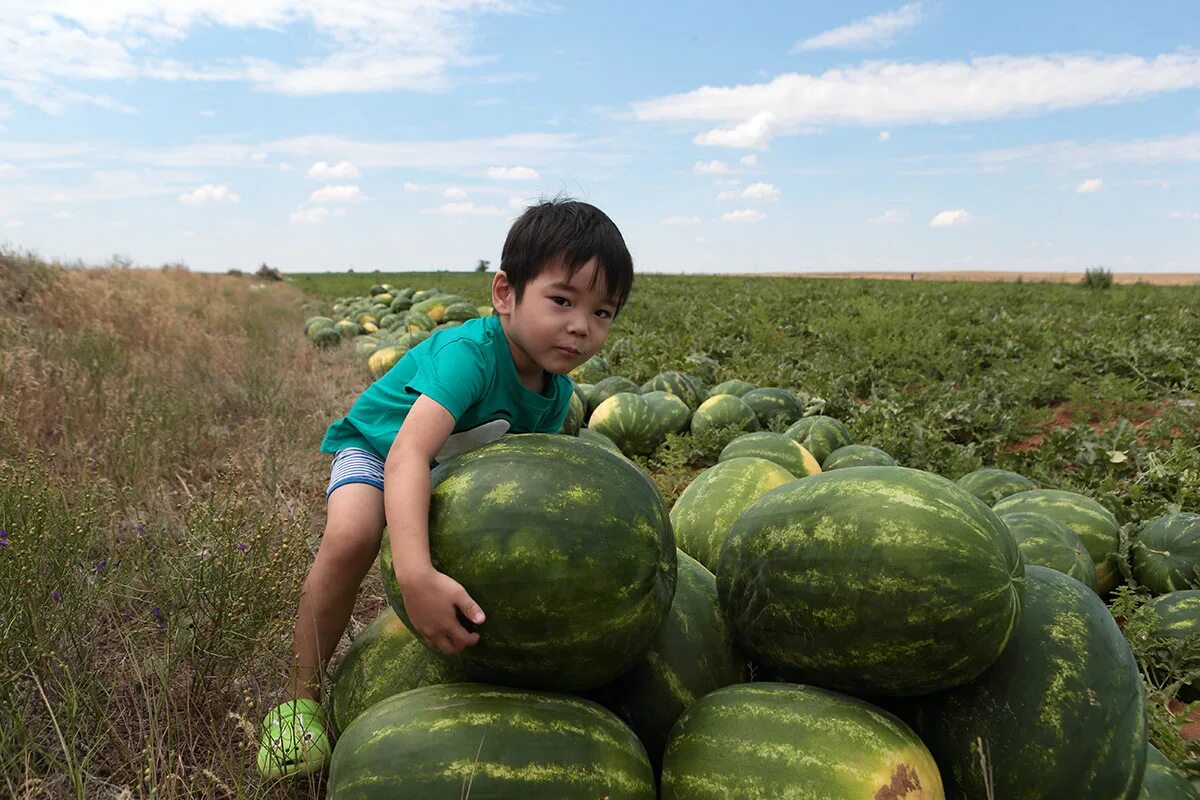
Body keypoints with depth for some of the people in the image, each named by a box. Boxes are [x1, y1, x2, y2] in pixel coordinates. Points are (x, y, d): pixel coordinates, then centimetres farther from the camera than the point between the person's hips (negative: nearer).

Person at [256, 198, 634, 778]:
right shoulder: (469, 353, -40)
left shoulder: (556, 393, -15)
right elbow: (407, 454, -53)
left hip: (462, 467, 6)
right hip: (373, 450, -6)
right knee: (351, 537, -34)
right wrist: (416, 575, -65)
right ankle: (299, 695, -13)